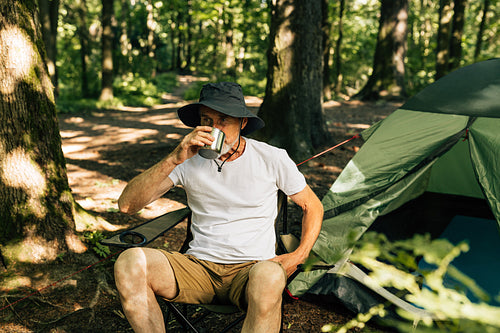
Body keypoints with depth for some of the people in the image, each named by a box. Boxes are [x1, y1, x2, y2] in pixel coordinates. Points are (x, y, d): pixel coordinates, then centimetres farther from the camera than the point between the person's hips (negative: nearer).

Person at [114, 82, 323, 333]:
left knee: (269, 276, -40)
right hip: (199, 267, 2)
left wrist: (299, 255, -4)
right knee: (129, 262, -25)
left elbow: (312, 206, 12)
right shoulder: (190, 161, 0)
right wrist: (174, 159, -20)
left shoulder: (271, 159, -1)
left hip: (250, 268, -2)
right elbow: (126, 205, -9)